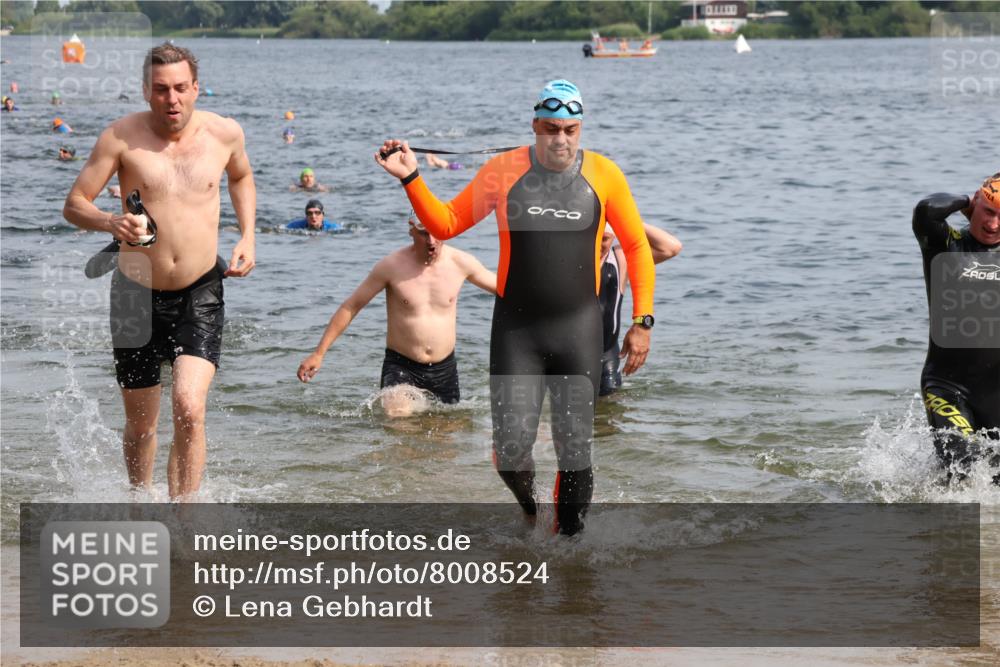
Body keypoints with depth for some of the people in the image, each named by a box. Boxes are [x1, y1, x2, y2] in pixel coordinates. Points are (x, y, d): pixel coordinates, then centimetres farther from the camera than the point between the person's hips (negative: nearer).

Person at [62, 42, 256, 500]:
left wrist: (247, 236, 8)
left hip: (200, 295, 0)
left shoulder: (224, 133, -3)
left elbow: (241, 176, 21)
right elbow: (73, 205, -8)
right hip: (138, 294, 0)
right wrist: (109, 221, -30)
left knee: (189, 406, -21)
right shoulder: (122, 137, -10)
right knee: (140, 425, 11)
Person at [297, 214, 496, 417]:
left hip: (444, 369, 4)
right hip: (400, 366, -4)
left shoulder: (460, 263, -3)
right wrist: (319, 354, -7)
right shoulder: (392, 266, -10)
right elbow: (350, 307, -4)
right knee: (398, 417, -28)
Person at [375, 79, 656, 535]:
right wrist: (411, 179, -8)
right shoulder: (504, 171, -1)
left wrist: (642, 322, 3)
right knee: (511, 450, -7)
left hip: (579, 328, 0)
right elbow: (445, 224, 5)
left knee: (576, 450, 1)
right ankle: (526, 518, 24)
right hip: (516, 327, 0)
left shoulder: (603, 174, 0)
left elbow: (637, 247, 7)